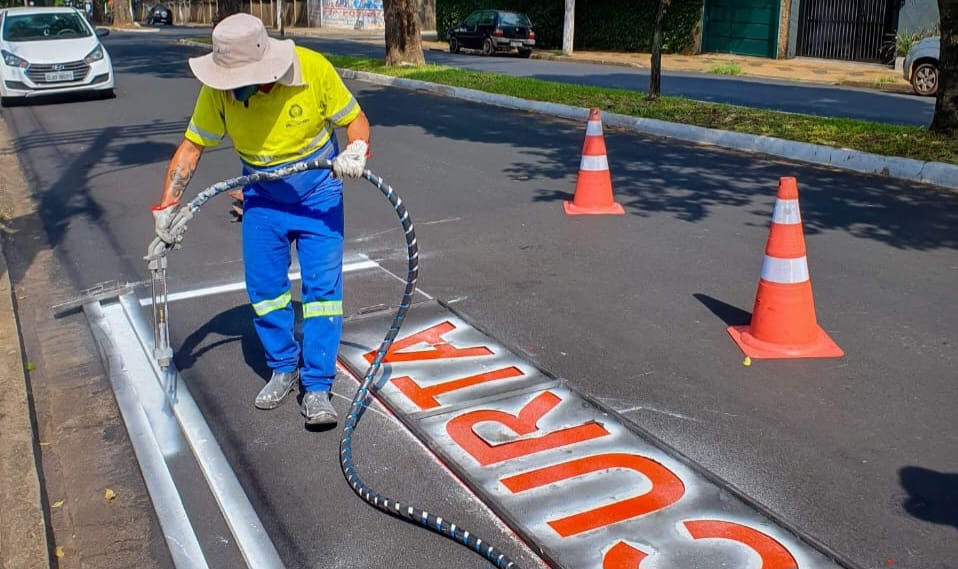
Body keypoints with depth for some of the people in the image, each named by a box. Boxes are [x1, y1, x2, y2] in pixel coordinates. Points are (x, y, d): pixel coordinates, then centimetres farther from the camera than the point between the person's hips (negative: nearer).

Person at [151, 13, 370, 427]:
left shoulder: (314, 69, -24)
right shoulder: (218, 90, -19)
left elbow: (355, 119, -10)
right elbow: (191, 148, -10)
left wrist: (356, 149, -32)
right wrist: (167, 206, -17)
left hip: (319, 195, -2)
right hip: (262, 198, 2)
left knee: (323, 287, -6)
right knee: (263, 287, 5)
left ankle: (316, 388, 2)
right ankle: (284, 369, 26)